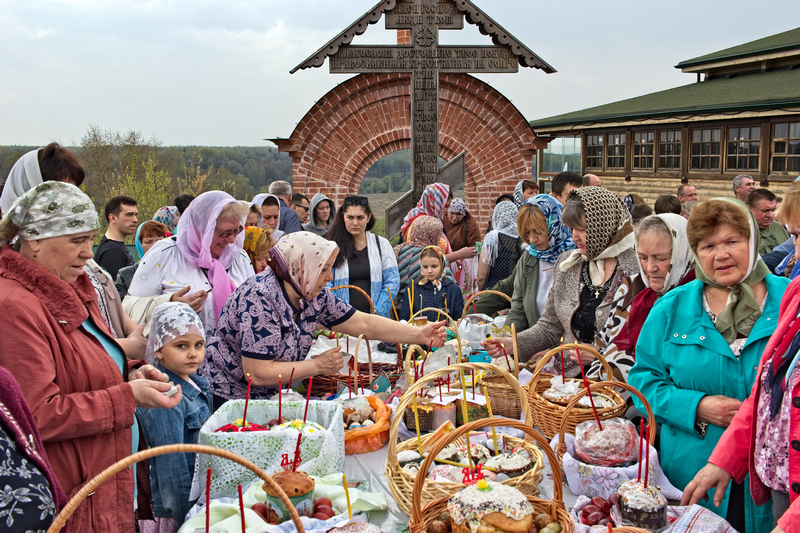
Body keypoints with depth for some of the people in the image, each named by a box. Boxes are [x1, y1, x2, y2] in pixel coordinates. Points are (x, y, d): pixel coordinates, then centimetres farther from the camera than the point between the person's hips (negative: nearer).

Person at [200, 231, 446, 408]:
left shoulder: (313, 296, -4)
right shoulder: (259, 298, -27)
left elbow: (364, 324, 0)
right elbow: (258, 373, -29)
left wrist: (420, 335, -6)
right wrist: (318, 365, -21)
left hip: (266, 397, 8)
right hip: (226, 400, -7)